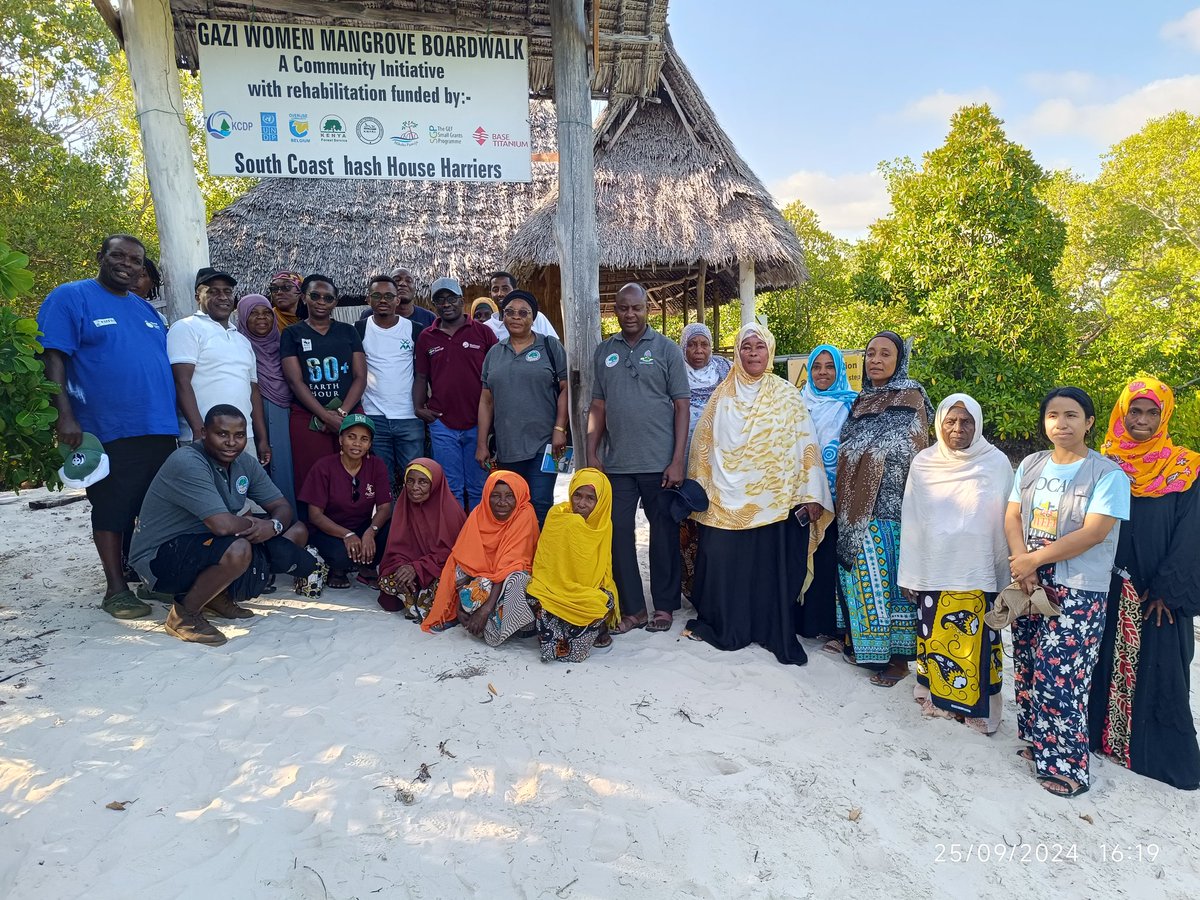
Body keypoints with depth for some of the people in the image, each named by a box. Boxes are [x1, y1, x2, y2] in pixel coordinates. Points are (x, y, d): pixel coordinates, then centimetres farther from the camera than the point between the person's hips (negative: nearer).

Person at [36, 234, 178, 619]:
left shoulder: (146, 309, 18)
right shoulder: (70, 298, 0)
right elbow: (53, 358, -8)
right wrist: (65, 415, -18)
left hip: (161, 429, 6)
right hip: (109, 431, -6)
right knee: (112, 511, 2)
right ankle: (116, 588, 11)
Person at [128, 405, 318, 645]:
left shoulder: (245, 463, 0)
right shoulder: (187, 463, -25)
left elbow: (282, 507, 3)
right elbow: (223, 525, -34)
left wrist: (273, 526, -20)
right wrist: (255, 524, -13)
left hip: (205, 542, 9)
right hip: (159, 556, -9)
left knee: (298, 530, 2)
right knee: (238, 550, -38)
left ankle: (218, 596, 8)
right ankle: (184, 615, -10)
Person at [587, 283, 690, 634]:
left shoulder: (666, 349, 1)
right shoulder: (604, 351, 10)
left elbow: (681, 405, -2)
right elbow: (598, 405, 12)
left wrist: (678, 460, -9)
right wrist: (592, 453, 3)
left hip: (659, 462, -3)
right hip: (616, 462, 3)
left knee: (664, 533, 7)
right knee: (618, 532, 4)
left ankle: (664, 606, 23)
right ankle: (632, 609, 18)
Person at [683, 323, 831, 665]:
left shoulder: (787, 395, 3)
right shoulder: (722, 395, 8)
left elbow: (805, 446, -1)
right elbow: (704, 444, 9)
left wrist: (811, 496, -7)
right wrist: (698, 489, 7)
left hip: (774, 500, -1)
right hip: (727, 500, 1)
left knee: (772, 567, 4)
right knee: (723, 565, 3)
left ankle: (775, 632, 19)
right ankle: (722, 627, 21)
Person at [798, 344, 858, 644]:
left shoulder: (851, 404, 1)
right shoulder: (800, 402, 12)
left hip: (837, 495, -3)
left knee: (833, 557, -3)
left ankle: (838, 626, 6)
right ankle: (808, 619, 17)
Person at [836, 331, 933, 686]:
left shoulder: (910, 400, -6)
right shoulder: (862, 400, 12)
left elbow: (917, 459, -9)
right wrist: (846, 506, 12)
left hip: (889, 507, -6)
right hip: (856, 508, 6)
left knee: (888, 578, 1)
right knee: (861, 577, 12)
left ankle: (897, 656, 14)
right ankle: (865, 643, 27)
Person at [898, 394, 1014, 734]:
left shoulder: (997, 464, -4)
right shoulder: (923, 463, 0)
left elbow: (1006, 522, 1)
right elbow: (911, 522, 3)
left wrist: (1007, 576, 3)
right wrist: (908, 575, 4)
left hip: (977, 574, -1)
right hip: (932, 573, 2)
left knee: (976, 643, 4)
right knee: (934, 639, 10)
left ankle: (978, 706, 22)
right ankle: (935, 697, 28)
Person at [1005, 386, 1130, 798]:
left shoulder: (1108, 473, -8)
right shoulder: (1031, 464, 8)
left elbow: (1094, 533, -17)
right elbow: (1012, 517, 5)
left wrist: (1033, 560, -15)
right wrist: (1023, 567, -10)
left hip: (1078, 592, -5)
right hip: (1029, 585, 5)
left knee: (1059, 677, -6)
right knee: (1027, 668, 11)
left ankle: (1066, 764, 9)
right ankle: (1035, 742, 27)